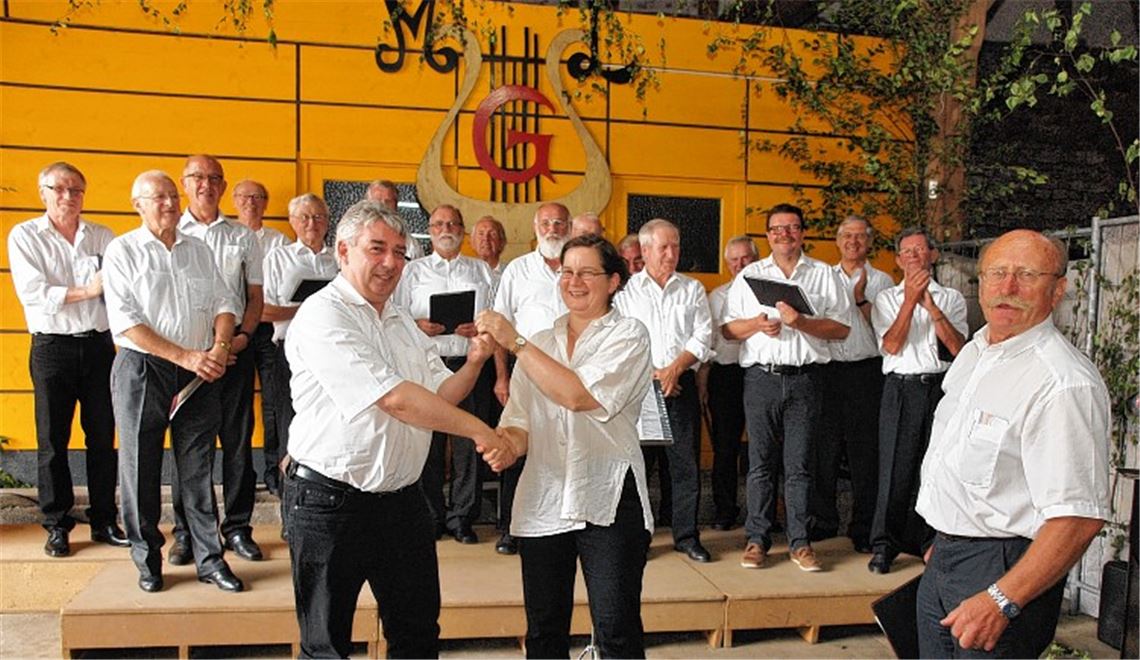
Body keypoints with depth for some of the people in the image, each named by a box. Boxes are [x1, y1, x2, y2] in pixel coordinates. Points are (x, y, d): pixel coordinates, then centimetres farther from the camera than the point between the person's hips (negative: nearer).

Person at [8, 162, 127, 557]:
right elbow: (32, 294, -11)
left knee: (103, 437, 6)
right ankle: (57, 526, 15)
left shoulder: (102, 236, 8)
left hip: (99, 344, 2)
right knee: (53, 440, 4)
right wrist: (87, 291, -13)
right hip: (52, 347, -2)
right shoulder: (25, 236, 1)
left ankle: (104, 521, 17)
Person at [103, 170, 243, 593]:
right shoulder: (122, 251, 0)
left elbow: (223, 303, 10)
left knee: (199, 471, 6)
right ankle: (147, 561, 20)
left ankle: (209, 559, 13)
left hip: (199, 374, 3)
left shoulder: (199, 250, 12)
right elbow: (126, 320, -10)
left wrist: (220, 345, -11)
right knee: (141, 469, 5)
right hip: (142, 371, -3)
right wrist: (186, 356, -16)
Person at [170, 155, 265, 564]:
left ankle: (237, 527, 14)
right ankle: (185, 531, 15)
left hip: (236, 346, 2)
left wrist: (243, 336, -4)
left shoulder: (243, 237, 11)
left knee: (238, 440, 4)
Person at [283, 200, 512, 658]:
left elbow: (440, 396, 11)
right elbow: (394, 399, -22)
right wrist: (478, 429, -19)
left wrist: (473, 363, -8)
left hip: (401, 496, 7)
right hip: (331, 502, -7)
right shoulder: (323, 315, -14)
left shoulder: (403, 323, 13)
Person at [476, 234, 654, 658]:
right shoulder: (540, 344, 14)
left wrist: (515, 342, -16)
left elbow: (578, 395, -17)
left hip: (607, 501, -4)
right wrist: (507, 441, -15)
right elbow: (520, 423, 9)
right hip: (544, 501, 4)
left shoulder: (628, 336, -1)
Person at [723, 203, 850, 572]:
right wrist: (757, 324, -9)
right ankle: (757, 540, 10)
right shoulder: (749, 275, 14)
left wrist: (802, 322, -13)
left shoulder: (823, 275, 11)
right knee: (760, 462, 3)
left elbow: (841, 328, 2)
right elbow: (729, 329, 10)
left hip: (805, 378, 0)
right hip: (761, 377, 1)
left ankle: (800, 542, 10)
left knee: (799, 463, 2)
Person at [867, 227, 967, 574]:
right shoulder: (886, 298, 11)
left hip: (941, 386, 1)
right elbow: (892, 346, -5)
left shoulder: (951, 298, 12)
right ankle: (884, 545, 5)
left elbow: (959, 348, -2)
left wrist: (931, 306, -10)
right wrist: (911, 299, -10)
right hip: (902, 389, -1)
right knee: (895, 467, -3)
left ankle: (923, 540, 15)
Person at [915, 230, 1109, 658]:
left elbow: (1079, 518, -26)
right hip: (944, 558, 8)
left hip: (1004, 567, -8)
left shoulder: (1066, 384, -22)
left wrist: (1001, 601, -26)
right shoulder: (974, 352, 7)